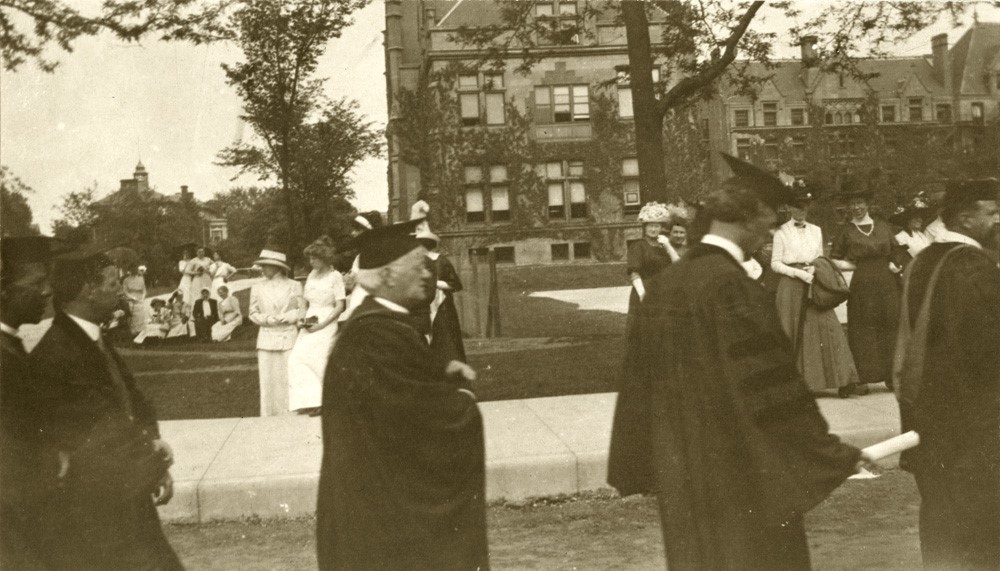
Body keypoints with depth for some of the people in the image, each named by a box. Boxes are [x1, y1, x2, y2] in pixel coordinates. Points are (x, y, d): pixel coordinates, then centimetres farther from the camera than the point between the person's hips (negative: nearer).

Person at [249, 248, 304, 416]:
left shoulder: (294, 286, 3)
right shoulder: (258, 288, 10)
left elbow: (301, 311, 2)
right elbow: (253, 313, 10)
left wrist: (282, 318, -12)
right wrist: (267, 319, -8)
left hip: (288, 338, -2)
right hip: (266, 338, 2)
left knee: (289, 377, -3)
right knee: (268, 379, 0)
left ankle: (289, 413, 3)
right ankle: (269, 415, 5)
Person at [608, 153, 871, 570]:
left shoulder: (663, 283, 4)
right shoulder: (733, 286, -19)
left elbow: (645, 378, 11)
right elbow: (772, 384, -19)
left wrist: (646, 467, 21)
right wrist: (834, 453, -11)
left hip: (680, 472, 7)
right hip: (739, 471, -7)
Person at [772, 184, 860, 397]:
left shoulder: (816, 230, 14)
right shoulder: (781, 232, 1)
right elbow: (775, 263, -3)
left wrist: (816, 270, -4)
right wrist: (799, 273, -14)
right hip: (791, 286, -3)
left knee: (829, 326, -7)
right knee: (793, 332, -2)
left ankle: (842, 380, -7)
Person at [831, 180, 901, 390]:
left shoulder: (884, 227, 13)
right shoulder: (846, 232, 4)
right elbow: (834, 262, 3)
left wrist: (894, 265, -1)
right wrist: (858, 265, -6)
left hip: (887, 285, 2)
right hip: (861, 286, -2)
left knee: (890, 327, 2)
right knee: (862, 331, -2)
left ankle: (891, 376, 10)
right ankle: (863, 378, 1)